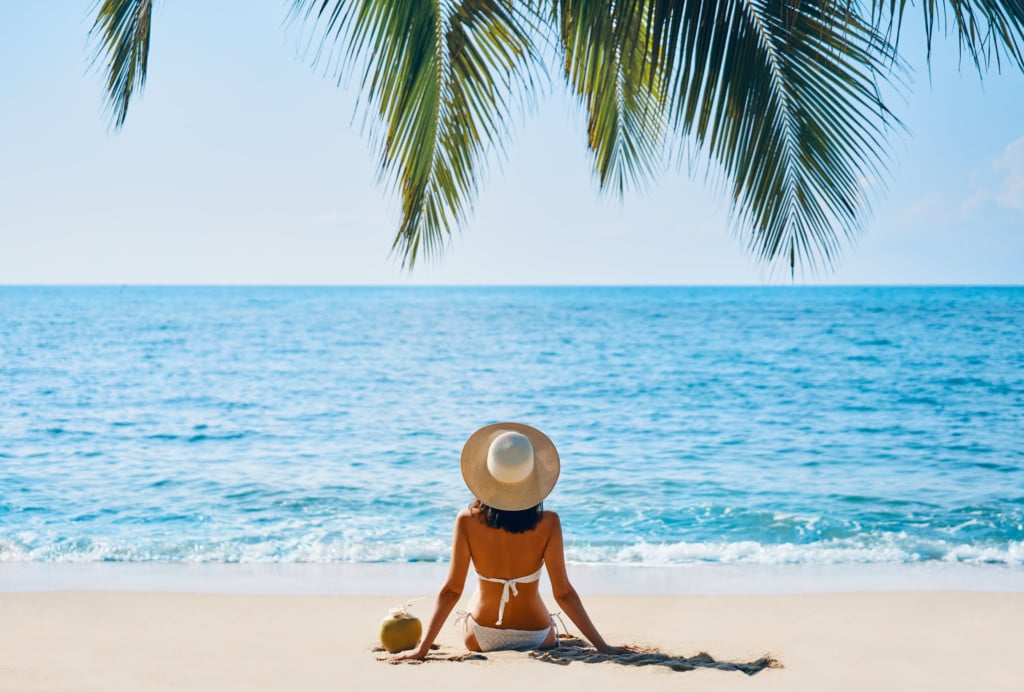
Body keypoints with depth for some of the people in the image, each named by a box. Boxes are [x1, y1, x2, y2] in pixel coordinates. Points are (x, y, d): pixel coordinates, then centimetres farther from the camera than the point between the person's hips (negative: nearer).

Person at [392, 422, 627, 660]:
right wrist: (602, 645, -10)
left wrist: (422, 648, -9)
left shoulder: (467, 521, -20)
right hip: (536, 639, 0)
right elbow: (563, 593, -18)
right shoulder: (548, 523, -22)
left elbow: (451, 590, -17)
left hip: (480, 640, 1)